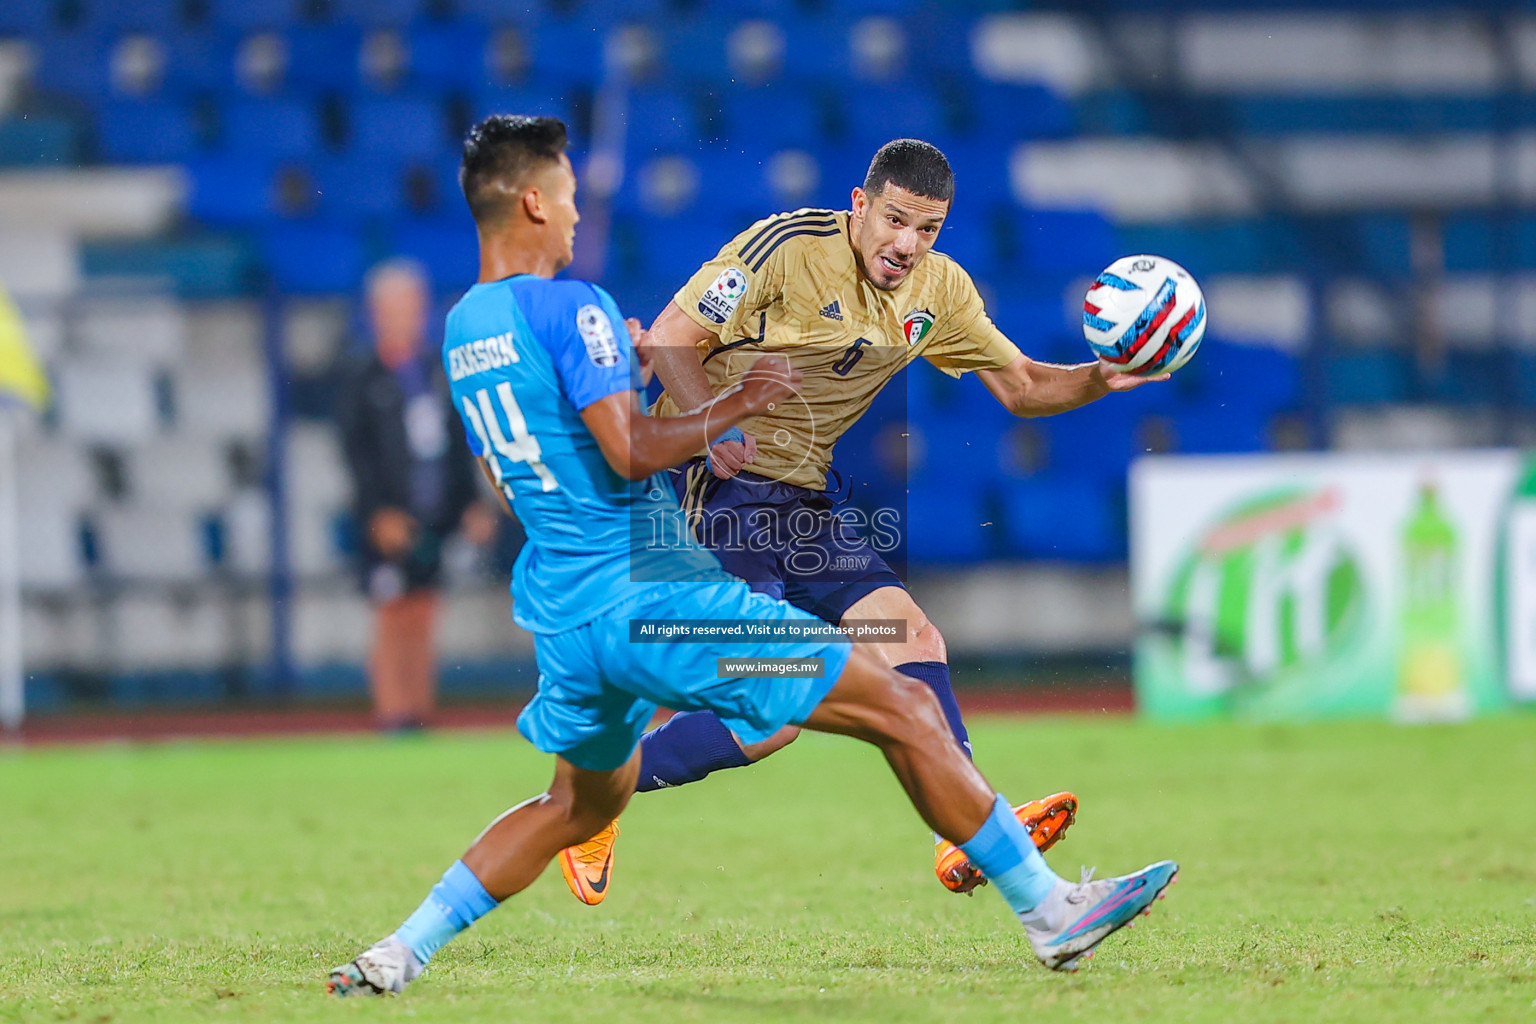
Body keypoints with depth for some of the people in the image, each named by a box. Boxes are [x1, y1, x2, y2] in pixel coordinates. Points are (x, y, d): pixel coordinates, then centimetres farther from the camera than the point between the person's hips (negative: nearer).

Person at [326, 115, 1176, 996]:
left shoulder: (462, 327, 13)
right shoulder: (572, 307, -13)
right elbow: (630, 454, -20)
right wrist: (739, 405, -9)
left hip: (559, 616, 9)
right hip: (646, 592, -9)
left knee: (580, 805, 29)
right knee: (906, 710, -4)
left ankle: (398, 954, 18)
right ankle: (1048, 909, -2)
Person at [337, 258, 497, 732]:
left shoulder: (438, 373, 14)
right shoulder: (362, 381, -3)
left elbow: (459, 445, 18)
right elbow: (357, 454, -8)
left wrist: (470, 504, 12)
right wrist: (379, 513, -18)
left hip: (434, 516, 5)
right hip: (390, 523, -5)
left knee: (423, 621, 7)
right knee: (393, 618, -7)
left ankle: (420, 714, 10)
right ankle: (393, 715, -5)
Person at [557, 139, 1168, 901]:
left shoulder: (938, 290, 6)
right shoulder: (788, 247, -15)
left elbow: (1020, 386, 14)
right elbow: (669, 339, -14)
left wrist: (1101, 379, -6)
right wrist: (714, 426, -31)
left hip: (803, 495, 8)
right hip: (720, 486, -8)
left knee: (911, 636, -6)